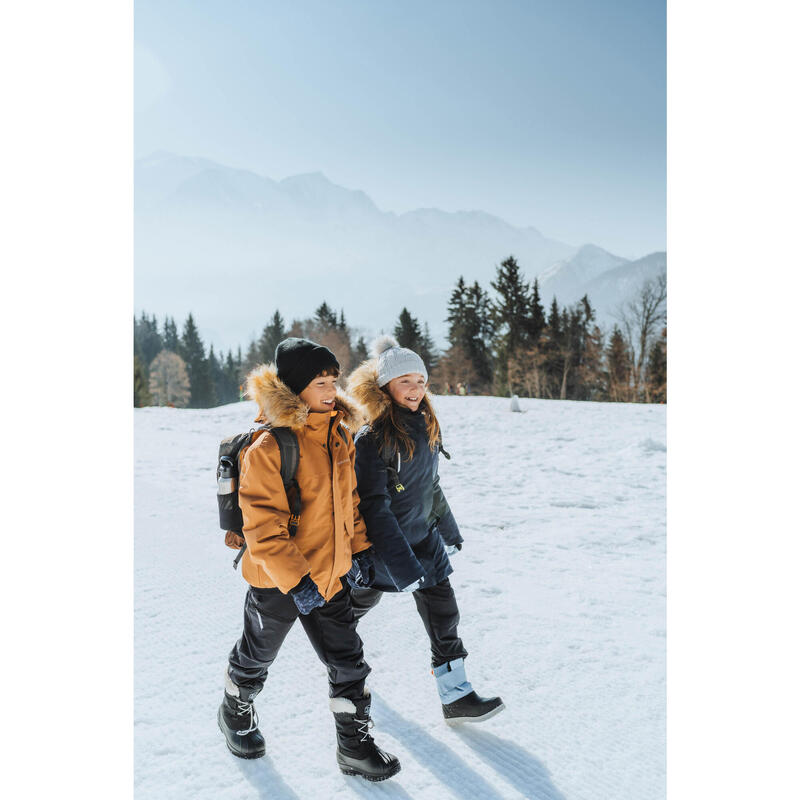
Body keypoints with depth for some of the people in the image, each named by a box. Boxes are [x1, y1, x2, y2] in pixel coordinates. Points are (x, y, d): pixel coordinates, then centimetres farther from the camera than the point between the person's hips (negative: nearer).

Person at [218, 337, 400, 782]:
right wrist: (295, 579, -26)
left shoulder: (339, 436, 0)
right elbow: (263, 526, -24)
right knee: (258, 656, 19)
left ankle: (355, 744, 24)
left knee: (349, 661, 9)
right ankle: (236, 711, 47)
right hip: (276, 580, -5)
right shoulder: (268, 448, -23)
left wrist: (359, 548, 11)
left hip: (331, 574, 6)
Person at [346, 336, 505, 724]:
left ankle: (456, 695, 12)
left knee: (443, 613, 2)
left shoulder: (426, 429, 2)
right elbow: (374, 506, -26)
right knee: (361, 600, 18)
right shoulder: (372, 439, -22)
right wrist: (402, 566, -30)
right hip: (382, 546, -6)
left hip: (423, 539, 6)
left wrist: (449, 530, 21)